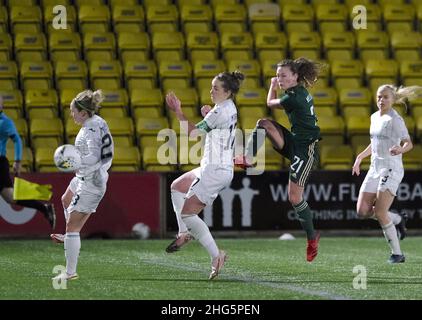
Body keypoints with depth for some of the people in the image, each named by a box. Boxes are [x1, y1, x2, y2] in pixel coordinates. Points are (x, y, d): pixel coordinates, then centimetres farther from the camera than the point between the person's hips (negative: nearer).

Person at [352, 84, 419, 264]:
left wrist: (400, 150, -40)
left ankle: (397, 253, -3)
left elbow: (409, 143, -19)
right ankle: (396, 220, 23)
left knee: (380, 213, -15)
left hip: (391, 170, -8)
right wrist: (360, 157, 26)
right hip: (375, 169, 8)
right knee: (363, 211, -1)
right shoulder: (375, 117, 14)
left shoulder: (394, 119, -11)